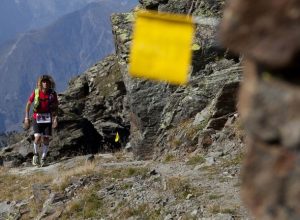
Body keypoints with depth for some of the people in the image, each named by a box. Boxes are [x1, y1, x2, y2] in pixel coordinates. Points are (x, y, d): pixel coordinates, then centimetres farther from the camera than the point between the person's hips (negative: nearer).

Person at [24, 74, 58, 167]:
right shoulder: (36, 92, -7)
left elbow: (56, 107, 3)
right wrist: (26, 117, 0)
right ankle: (35, 154, 10)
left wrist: (55, 118, -9)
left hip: (48, 118, 1)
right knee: (38, 137, -15)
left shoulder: (53, 93, -5)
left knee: (46, 139, -1)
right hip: (37, 118, -1)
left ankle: (43, 158, 14)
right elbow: (28, 104, 4)